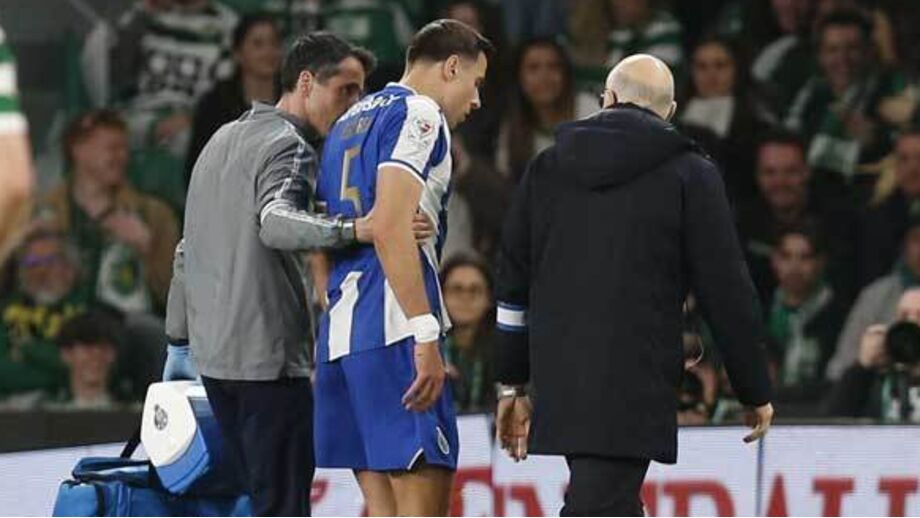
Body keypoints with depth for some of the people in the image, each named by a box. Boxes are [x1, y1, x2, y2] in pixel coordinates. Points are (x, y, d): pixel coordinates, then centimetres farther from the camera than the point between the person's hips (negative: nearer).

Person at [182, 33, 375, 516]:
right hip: (268, 354, -9)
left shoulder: (223, 138, 19)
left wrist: (180, 344, 27)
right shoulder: (288, 146, -11)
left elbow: (188, 251, 24)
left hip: (213, 352, 9)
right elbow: (275, 222, -32)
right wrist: (353, 229, -47)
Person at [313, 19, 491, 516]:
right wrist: (426, 335, -21)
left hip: (340, 328, 9)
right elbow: (391, 230, -18)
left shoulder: (350, 122, 23)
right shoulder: (418, 115, -5)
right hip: (394, 330, -9)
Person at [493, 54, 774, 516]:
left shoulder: (546, 168, 12)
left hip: (558, 382, 5)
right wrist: (755, 393, 8)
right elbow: (726, 292, -1)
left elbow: (513, 282, 15)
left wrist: (513, 383, 22)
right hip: (635, 386, -5)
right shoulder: (690, 175, -1)